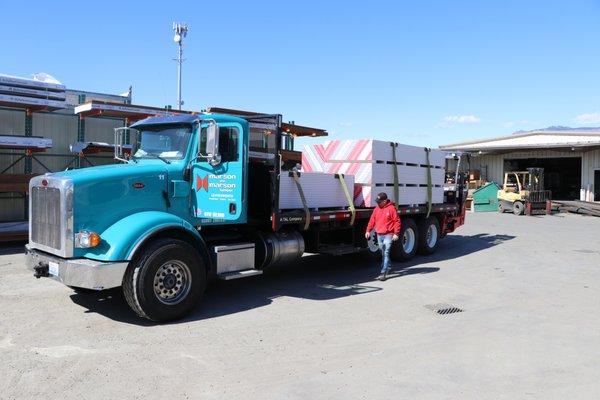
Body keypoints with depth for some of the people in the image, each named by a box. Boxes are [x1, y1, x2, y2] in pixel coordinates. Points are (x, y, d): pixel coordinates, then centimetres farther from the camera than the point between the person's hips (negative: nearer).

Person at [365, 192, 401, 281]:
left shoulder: (391, 208, -9)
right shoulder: (376, 209, 9)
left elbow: (397, 221, -9)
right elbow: (372, 220, 13)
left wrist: (396, 233, -14)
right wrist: (368, 230, 5)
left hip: (388, 235, -6)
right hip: (379, 235, 6)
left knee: (386, 253, -11)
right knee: (383, 253, 16)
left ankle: (383, 273, -13)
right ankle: (387, 267, 34)